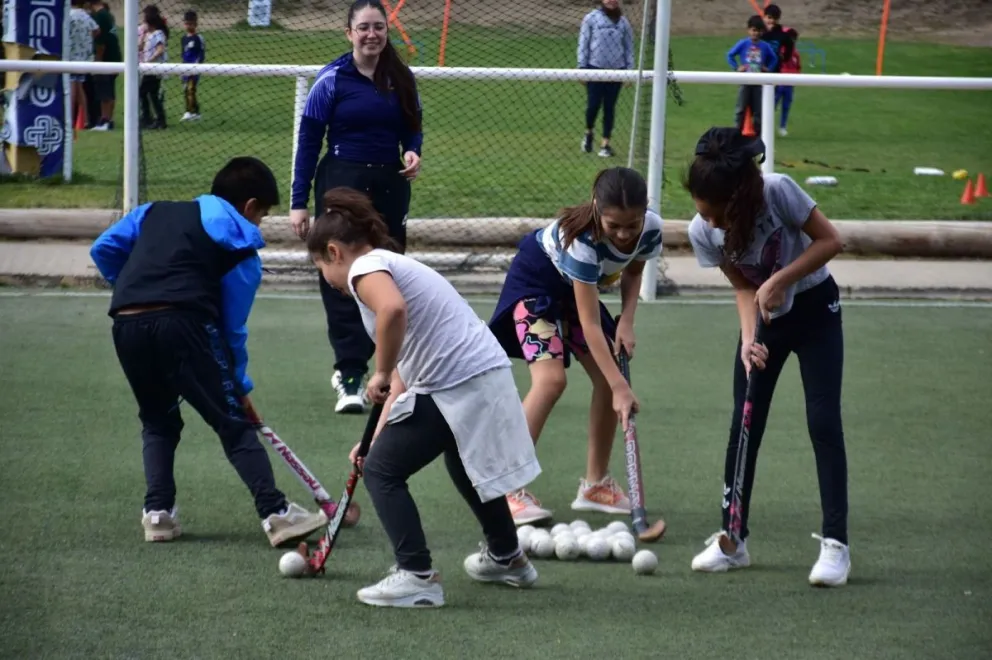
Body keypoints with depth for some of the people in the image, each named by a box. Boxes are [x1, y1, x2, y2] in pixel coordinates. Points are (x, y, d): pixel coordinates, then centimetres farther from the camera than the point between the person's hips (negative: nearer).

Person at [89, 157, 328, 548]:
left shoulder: (155, 212, 27)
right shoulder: (241, 246, 15)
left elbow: (103, 249, 22)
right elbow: (233, 326, 13)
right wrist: (239, 385, 23)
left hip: (126, 325, 4)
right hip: (184, 321, -4)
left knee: (159, 421, 24)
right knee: (233, 423, 2)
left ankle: (158, 511, 12)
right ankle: (275, 513, -6)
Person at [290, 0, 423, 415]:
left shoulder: (402, 80, 5)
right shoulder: (332, 80, -6)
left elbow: (412, 128, 16)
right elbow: (308, 139, -3)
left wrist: (413, 152, -8)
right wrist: (299, 202, -6)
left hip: (390, 187, 4)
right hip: (342, 185, -4)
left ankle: (354, 364, 21)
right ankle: (349, 378, -8)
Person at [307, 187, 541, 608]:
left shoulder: (366, 268, -5)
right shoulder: (395, 267, 24)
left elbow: (393, 309, -31)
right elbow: (405, 371, 23)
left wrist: (380, 373, -18)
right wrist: (379, 437, 21)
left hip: (456, 388, -10)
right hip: (489, 375, 10)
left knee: (381, 473, 0)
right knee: (466, 467, 34)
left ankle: (417, 576, -6)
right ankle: (506, 558, 50)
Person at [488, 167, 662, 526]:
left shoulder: (651, 228, -23)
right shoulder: (581, 240, -40)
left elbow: (633, 272, 2)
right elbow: (590, 325, -38)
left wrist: (626, 321, -14)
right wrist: (620, 387, -41)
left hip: (576, 287, 7)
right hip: (535, 281, -7)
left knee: (608, 378, -2)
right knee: (551, 378, -24)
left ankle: (596, 484, 14)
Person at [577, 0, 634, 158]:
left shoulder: (623, 22, 5)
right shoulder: (591, 18, -2)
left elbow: (629, 47, 10)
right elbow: (584, 44, 0)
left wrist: (629, 70, 6)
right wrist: (582, 68, -3)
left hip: (616, 69, 2)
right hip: (595, 68, -2)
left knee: (609, 107, 4)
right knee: (593, 105, -4)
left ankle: (605, 143, 11)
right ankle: (588, 133, 24)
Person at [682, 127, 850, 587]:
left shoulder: (778, 192, -32)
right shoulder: (703, 231, -20)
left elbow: (830, 241, -22)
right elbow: (744, 288, -11)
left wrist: (780, 280, -31)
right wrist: (749, 337, -29)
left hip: (814, 310, -3)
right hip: (763, 317, 3)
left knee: (824, 423, -10)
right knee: (744, 425, 0)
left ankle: (835, 544, -7)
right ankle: (733, 540, 11)